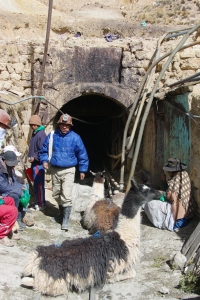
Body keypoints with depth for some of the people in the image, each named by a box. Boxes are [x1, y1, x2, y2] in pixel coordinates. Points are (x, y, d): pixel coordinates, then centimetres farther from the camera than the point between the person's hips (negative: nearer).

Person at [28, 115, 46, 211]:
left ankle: (41, 204, 1)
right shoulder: (34, 134, 15)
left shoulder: (41, 134, -15)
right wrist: (30, 156, 13)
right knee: (36, 184, 14)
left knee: (39, 184, -5)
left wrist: (34, 157, -18)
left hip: (39, 163, -10)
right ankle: (38, 202, 23)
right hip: (34, 163, 10)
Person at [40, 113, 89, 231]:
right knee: (56, 194, 17)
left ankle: (66, 220, -3)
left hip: (68, 171, -4)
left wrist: (82, 170, 1)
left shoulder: (75, 137, -7)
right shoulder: (52, 136, -1)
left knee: (66, 196, -11)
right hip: (55, 170, 4)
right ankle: (62, 212, 39)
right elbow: (44, 149, 13)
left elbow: (82, 154, 0)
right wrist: (44, 160, -2)